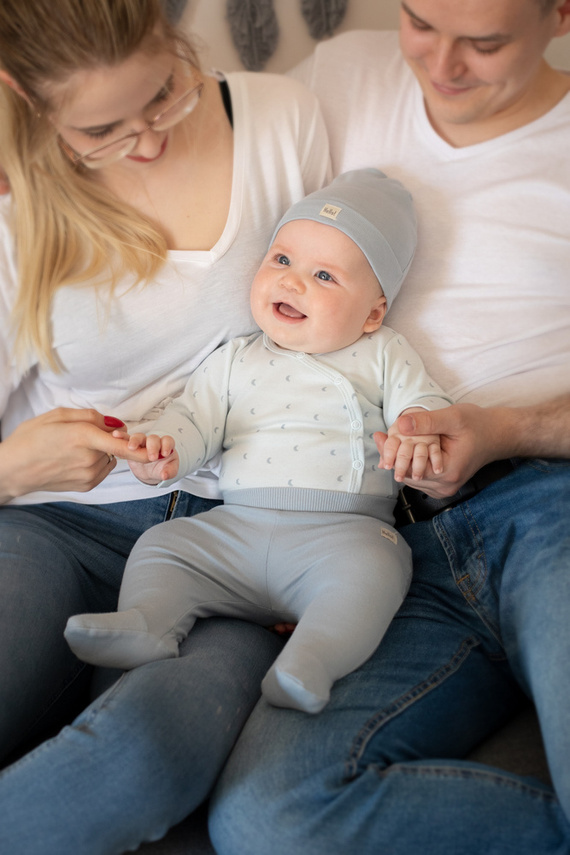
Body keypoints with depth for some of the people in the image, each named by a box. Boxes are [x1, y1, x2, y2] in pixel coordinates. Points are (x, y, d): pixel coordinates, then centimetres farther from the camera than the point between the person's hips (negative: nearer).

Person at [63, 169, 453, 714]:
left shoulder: (382, 356, 10)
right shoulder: (236, 361, 16)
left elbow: (420, 403, 2)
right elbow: (195, 416, 12)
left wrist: (420, 433, -24)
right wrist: (164, 449, -11)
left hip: (343, 526, -3)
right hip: (236, 526, 4)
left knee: (372, 565, -33)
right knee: (160, 545, -9)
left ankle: (312, 659, -41)